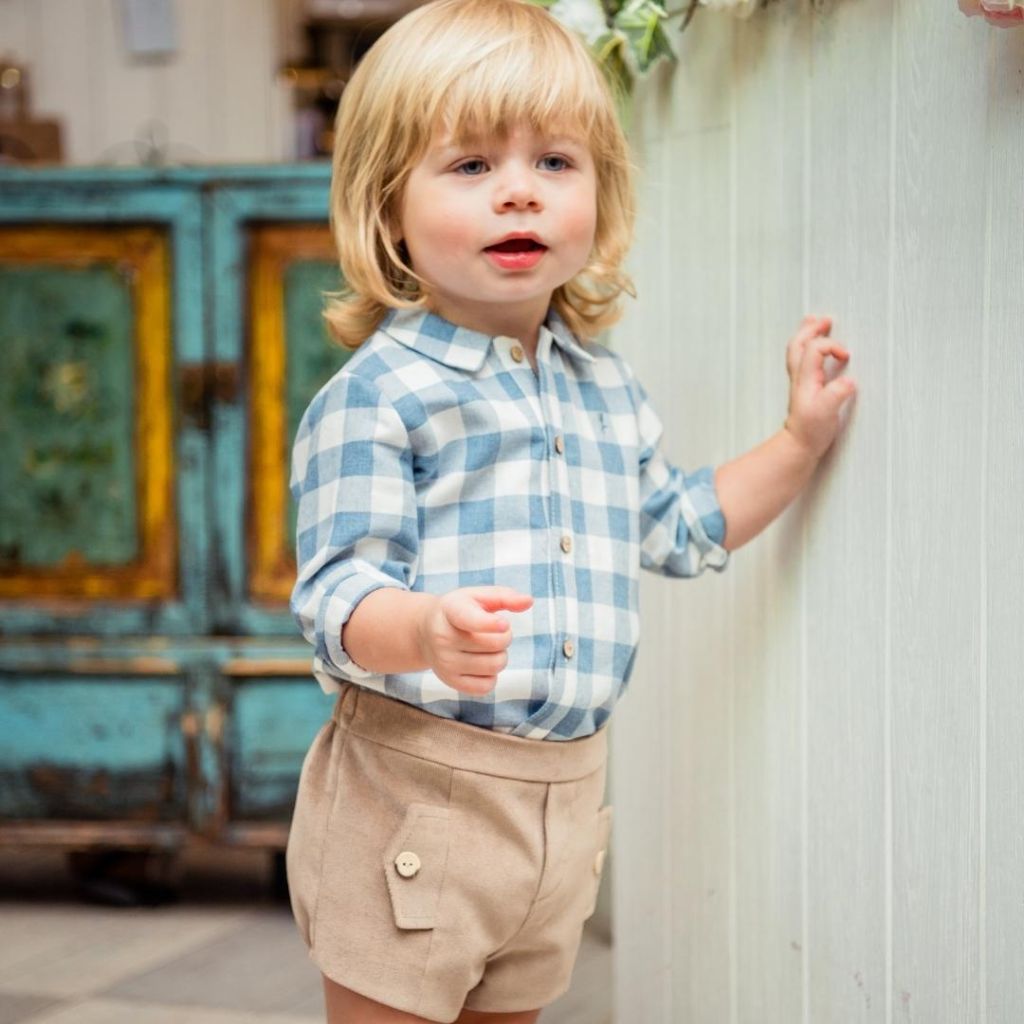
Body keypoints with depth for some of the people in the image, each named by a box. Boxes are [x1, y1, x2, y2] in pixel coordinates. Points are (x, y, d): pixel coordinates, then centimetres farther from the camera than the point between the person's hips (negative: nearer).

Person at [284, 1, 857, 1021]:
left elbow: (676, 527, 27)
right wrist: (426, 630, -39)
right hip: (412, 793, -6)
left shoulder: (608, 390, 12)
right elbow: (336, 592, -19)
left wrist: (800, 438, 22)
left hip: (564, 800, 7)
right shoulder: (375, 396, -12)